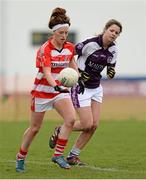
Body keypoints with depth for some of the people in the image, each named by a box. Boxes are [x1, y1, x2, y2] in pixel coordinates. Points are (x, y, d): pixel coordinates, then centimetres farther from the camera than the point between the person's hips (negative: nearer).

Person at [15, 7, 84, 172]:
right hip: (42, 90, -4)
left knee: (70, 119, -20)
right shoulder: (45, 49, -21)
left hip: (60, 90, 5)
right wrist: (55, 86, -48)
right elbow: (47, 72, -32)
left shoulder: (69, 47, -2)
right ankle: (20, 157, 27)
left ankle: (58, 155, -10)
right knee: (35, 128, 6)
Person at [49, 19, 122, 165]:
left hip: (96, 88, 7)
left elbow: (111, 67, 13)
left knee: (94, 125, -1)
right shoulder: (90, 43, -21)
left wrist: (111, 72, -11)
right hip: (81, 87, -7)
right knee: (87, 124, -11)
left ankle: (73, 156, 11)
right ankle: (59, 131, 17)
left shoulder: (113, 49, 1)